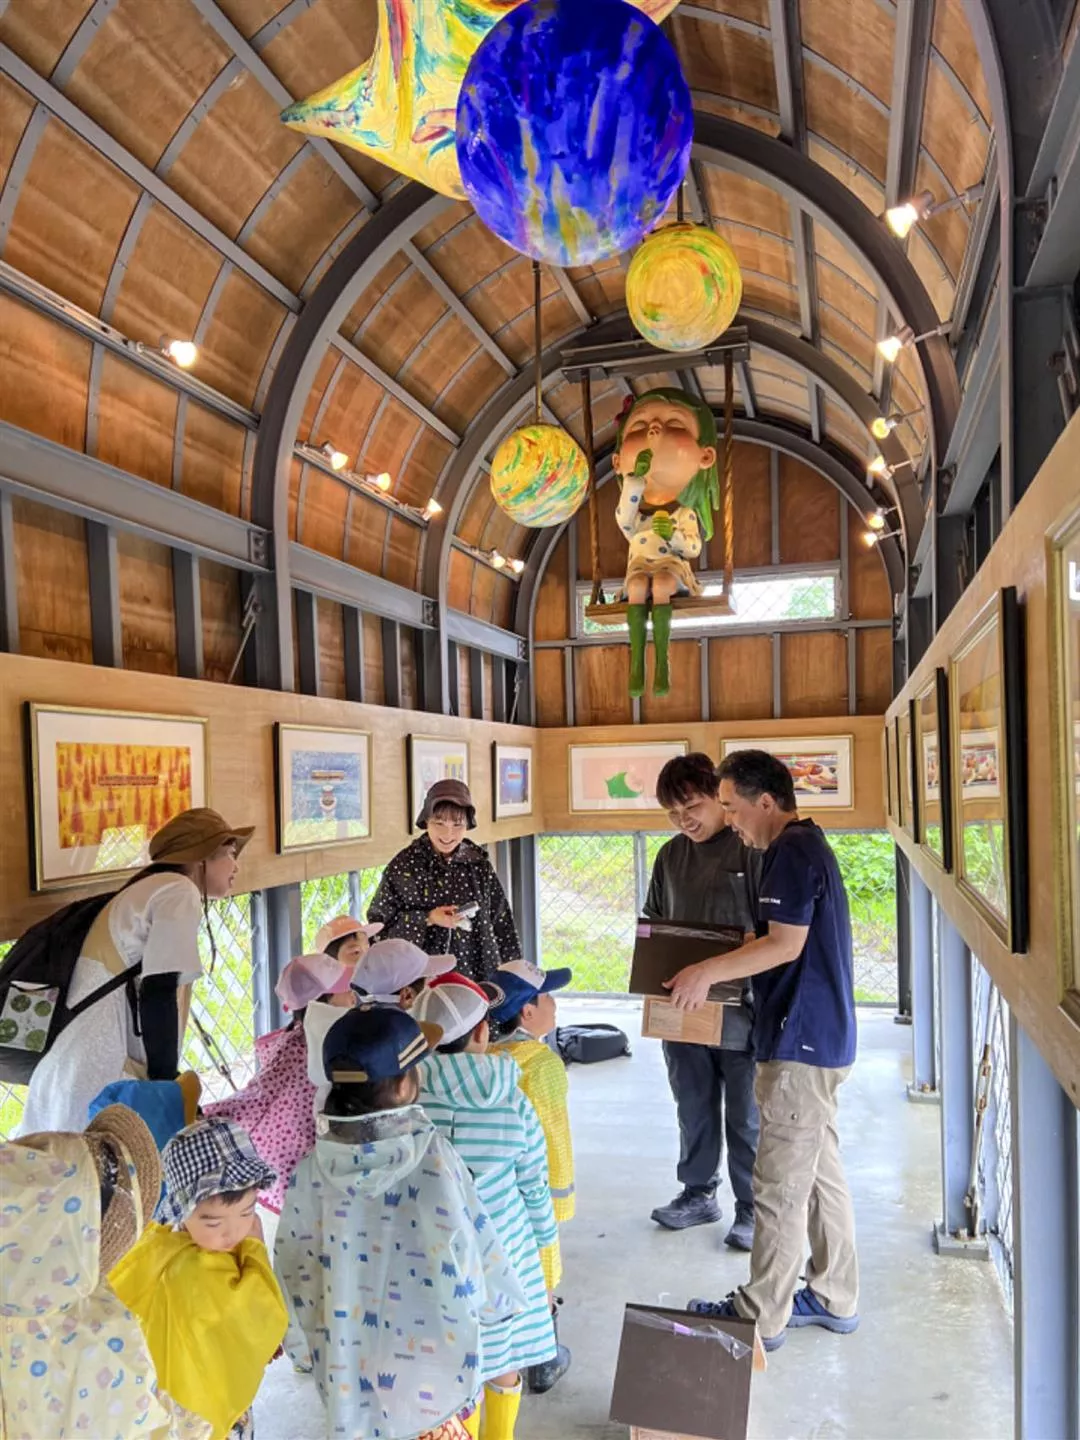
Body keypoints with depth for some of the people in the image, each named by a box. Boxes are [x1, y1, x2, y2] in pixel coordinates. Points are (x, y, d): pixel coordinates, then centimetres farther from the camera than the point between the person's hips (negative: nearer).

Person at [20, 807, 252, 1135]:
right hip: (102, 1081, -9)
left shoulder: (144, 893, 23)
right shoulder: (179, 892, -5)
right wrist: (168, 1086, -7)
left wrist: (162, 1082, 21)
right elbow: (158, 994, -14)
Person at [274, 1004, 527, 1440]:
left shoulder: (313, 1167, -15)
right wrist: (497, 1300, 7)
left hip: (348, 1361, 3)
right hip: (428, 1360, -2)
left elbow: (293, 1266, -5)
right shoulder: (434, 1158, -24)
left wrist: (305, 1343, 12)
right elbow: (472, 1245, -14)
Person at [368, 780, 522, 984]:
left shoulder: (480, 865, 1)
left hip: (476, 976, 2)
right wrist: (427, 919, -14)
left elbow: (502, 924, 6)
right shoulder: (403, 865, -4)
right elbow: (378, 921, -3)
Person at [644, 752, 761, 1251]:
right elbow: (653, 921, 16)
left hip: (740, 1008, -6)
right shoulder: (671, 855, 7)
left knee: (745, 1116, 9)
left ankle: (751, 1209, 25)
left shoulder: (751, 850, -13)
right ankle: (698, 1193, 37)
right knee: (694, 1108, 20)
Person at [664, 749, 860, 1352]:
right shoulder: (809, 844, 15)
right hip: (825, 1037, 11)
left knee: (780, 1188, 0)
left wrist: (707, 972, -18)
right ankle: (835, 1299, 30)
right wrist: (717, 967, 17)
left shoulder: (792, 851, -17)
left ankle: (761, 1317, 11)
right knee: (822, 1172, 18)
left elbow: (787, 944, -22)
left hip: (800, 1043, -11)